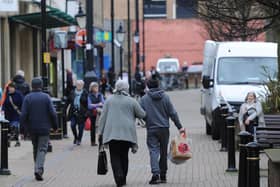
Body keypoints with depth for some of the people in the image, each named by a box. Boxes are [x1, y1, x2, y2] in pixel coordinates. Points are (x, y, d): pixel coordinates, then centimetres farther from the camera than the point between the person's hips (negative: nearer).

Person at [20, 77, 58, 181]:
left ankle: (38, 169, 23)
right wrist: (55, 126, 4)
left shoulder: (27, 98, -4)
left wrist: (25, 127, 2)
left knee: (35, 148, 17)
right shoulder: (46, 97, -6)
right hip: (44, 128, -2)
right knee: (42, 149, -2)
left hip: (32, 129, 2)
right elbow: (53, 113, -8)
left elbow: (23, 115, -8)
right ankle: (38, 169, -20)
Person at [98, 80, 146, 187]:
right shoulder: (131, 101, 1)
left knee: (115, 156, 0)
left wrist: (100, 132, 8)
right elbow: (142, 114, 8)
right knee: (124, 155, 13)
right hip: (127, 132, 0)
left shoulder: (109, 100, 6)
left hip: (112, 132, 0)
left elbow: (103, 116, 5)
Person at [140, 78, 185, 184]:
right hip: (164, 129, 1)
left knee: (153, 152, -5)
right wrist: (179, 127, 3)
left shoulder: (144, 99, -1)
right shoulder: (165, 97, 1)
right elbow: (172, 113, 0)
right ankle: (163, 176, 15)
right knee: (163, 152, 10)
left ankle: (155, 173, -25)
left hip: (151, 129, -1)